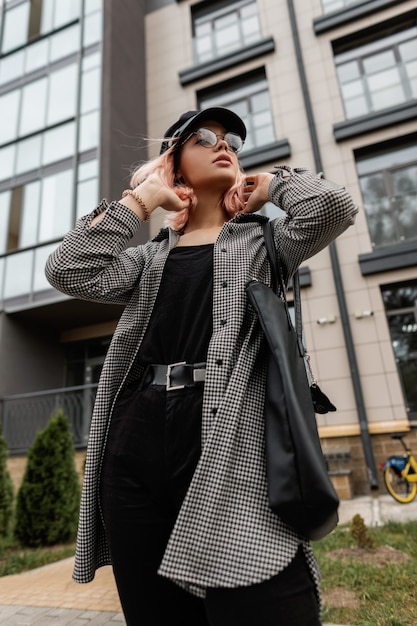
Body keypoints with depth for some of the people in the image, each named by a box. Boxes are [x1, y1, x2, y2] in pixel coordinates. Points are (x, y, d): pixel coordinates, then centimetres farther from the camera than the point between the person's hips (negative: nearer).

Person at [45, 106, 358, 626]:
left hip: (230, 442, -2)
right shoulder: (150, 258, 19)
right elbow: (68, 272, 3)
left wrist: (271, 184, 16)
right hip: (136, 443, 3)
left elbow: (332, 206, -4)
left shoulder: (264, 242, 16)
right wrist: (143, 197, 10)